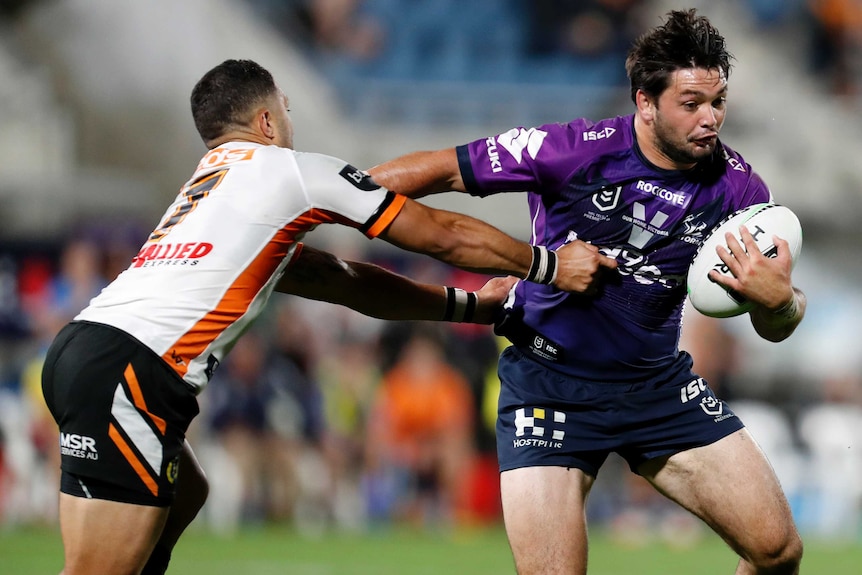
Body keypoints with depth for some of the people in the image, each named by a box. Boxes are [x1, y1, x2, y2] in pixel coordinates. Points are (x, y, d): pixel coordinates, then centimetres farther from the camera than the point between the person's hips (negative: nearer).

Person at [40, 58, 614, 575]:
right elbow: (444, 235, 12)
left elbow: (344, 281, 34)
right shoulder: (297, 170, 7)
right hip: (129, 368, -9)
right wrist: (550, 265, 22)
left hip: (82, 347, 9)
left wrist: (468, 305, 37)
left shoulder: (209, 182, 30)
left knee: (183, 497, 28)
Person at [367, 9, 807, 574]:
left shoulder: (736, 187, -9)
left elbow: (776, 327, -3)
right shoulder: (574, 151, -20)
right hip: (548, 385, -4)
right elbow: (440, 170, -11)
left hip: (658, 381, 4)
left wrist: (778, 300, -27)